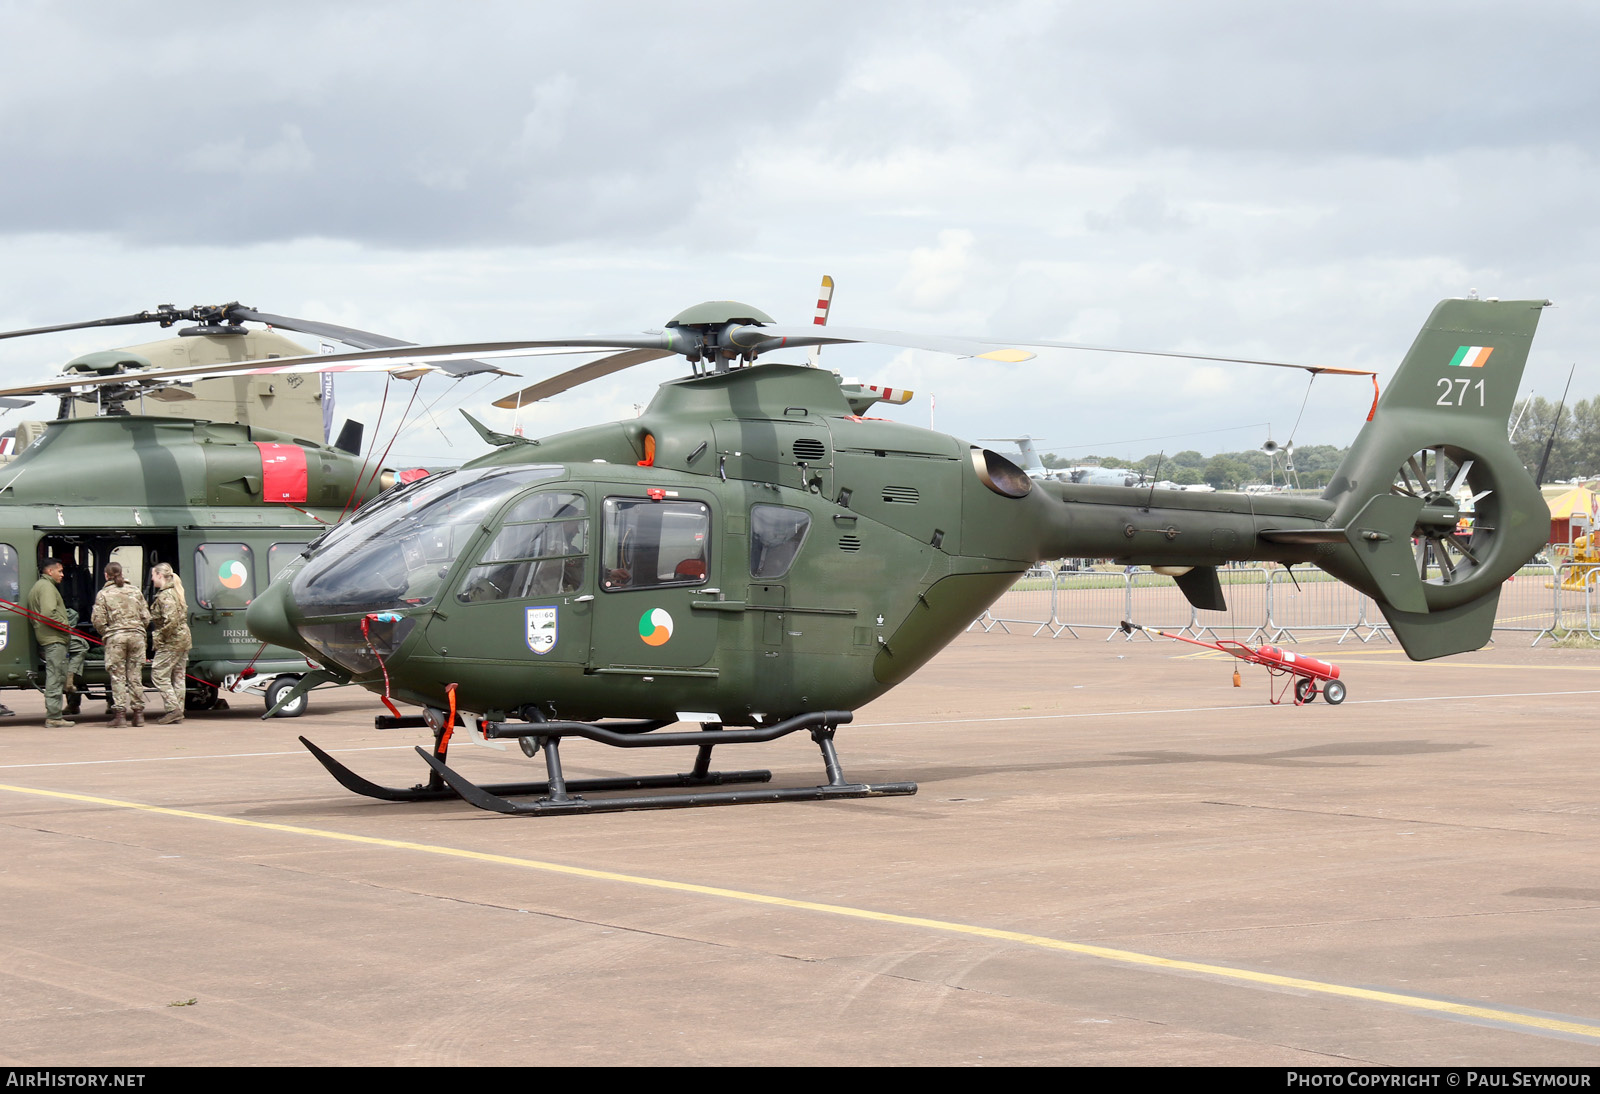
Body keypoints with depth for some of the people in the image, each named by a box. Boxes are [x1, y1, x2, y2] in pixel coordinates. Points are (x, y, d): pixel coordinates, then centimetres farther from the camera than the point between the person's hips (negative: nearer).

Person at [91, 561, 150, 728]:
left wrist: (105, 634, 10)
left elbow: (98, 620, -6)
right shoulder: (135, 592, 10)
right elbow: (146, 617, 9)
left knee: (118, 677, -1)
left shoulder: (104, 594, -1)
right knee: (135, 676, 8)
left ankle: (120, 714, -6)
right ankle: (138, 713, 10)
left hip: (115, 638, -3)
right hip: (137, 635, 3)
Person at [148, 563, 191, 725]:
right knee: (178, 676, 11)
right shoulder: (176, 592, 14)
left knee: (159, 675, -4)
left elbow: (171, 620, -26)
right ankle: (178, 712, 12)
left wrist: (159, 637, -14)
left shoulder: (164, 596, -16)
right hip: (184, 639, 10)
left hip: (170, 642, -10)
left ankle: (173, 708, -10)